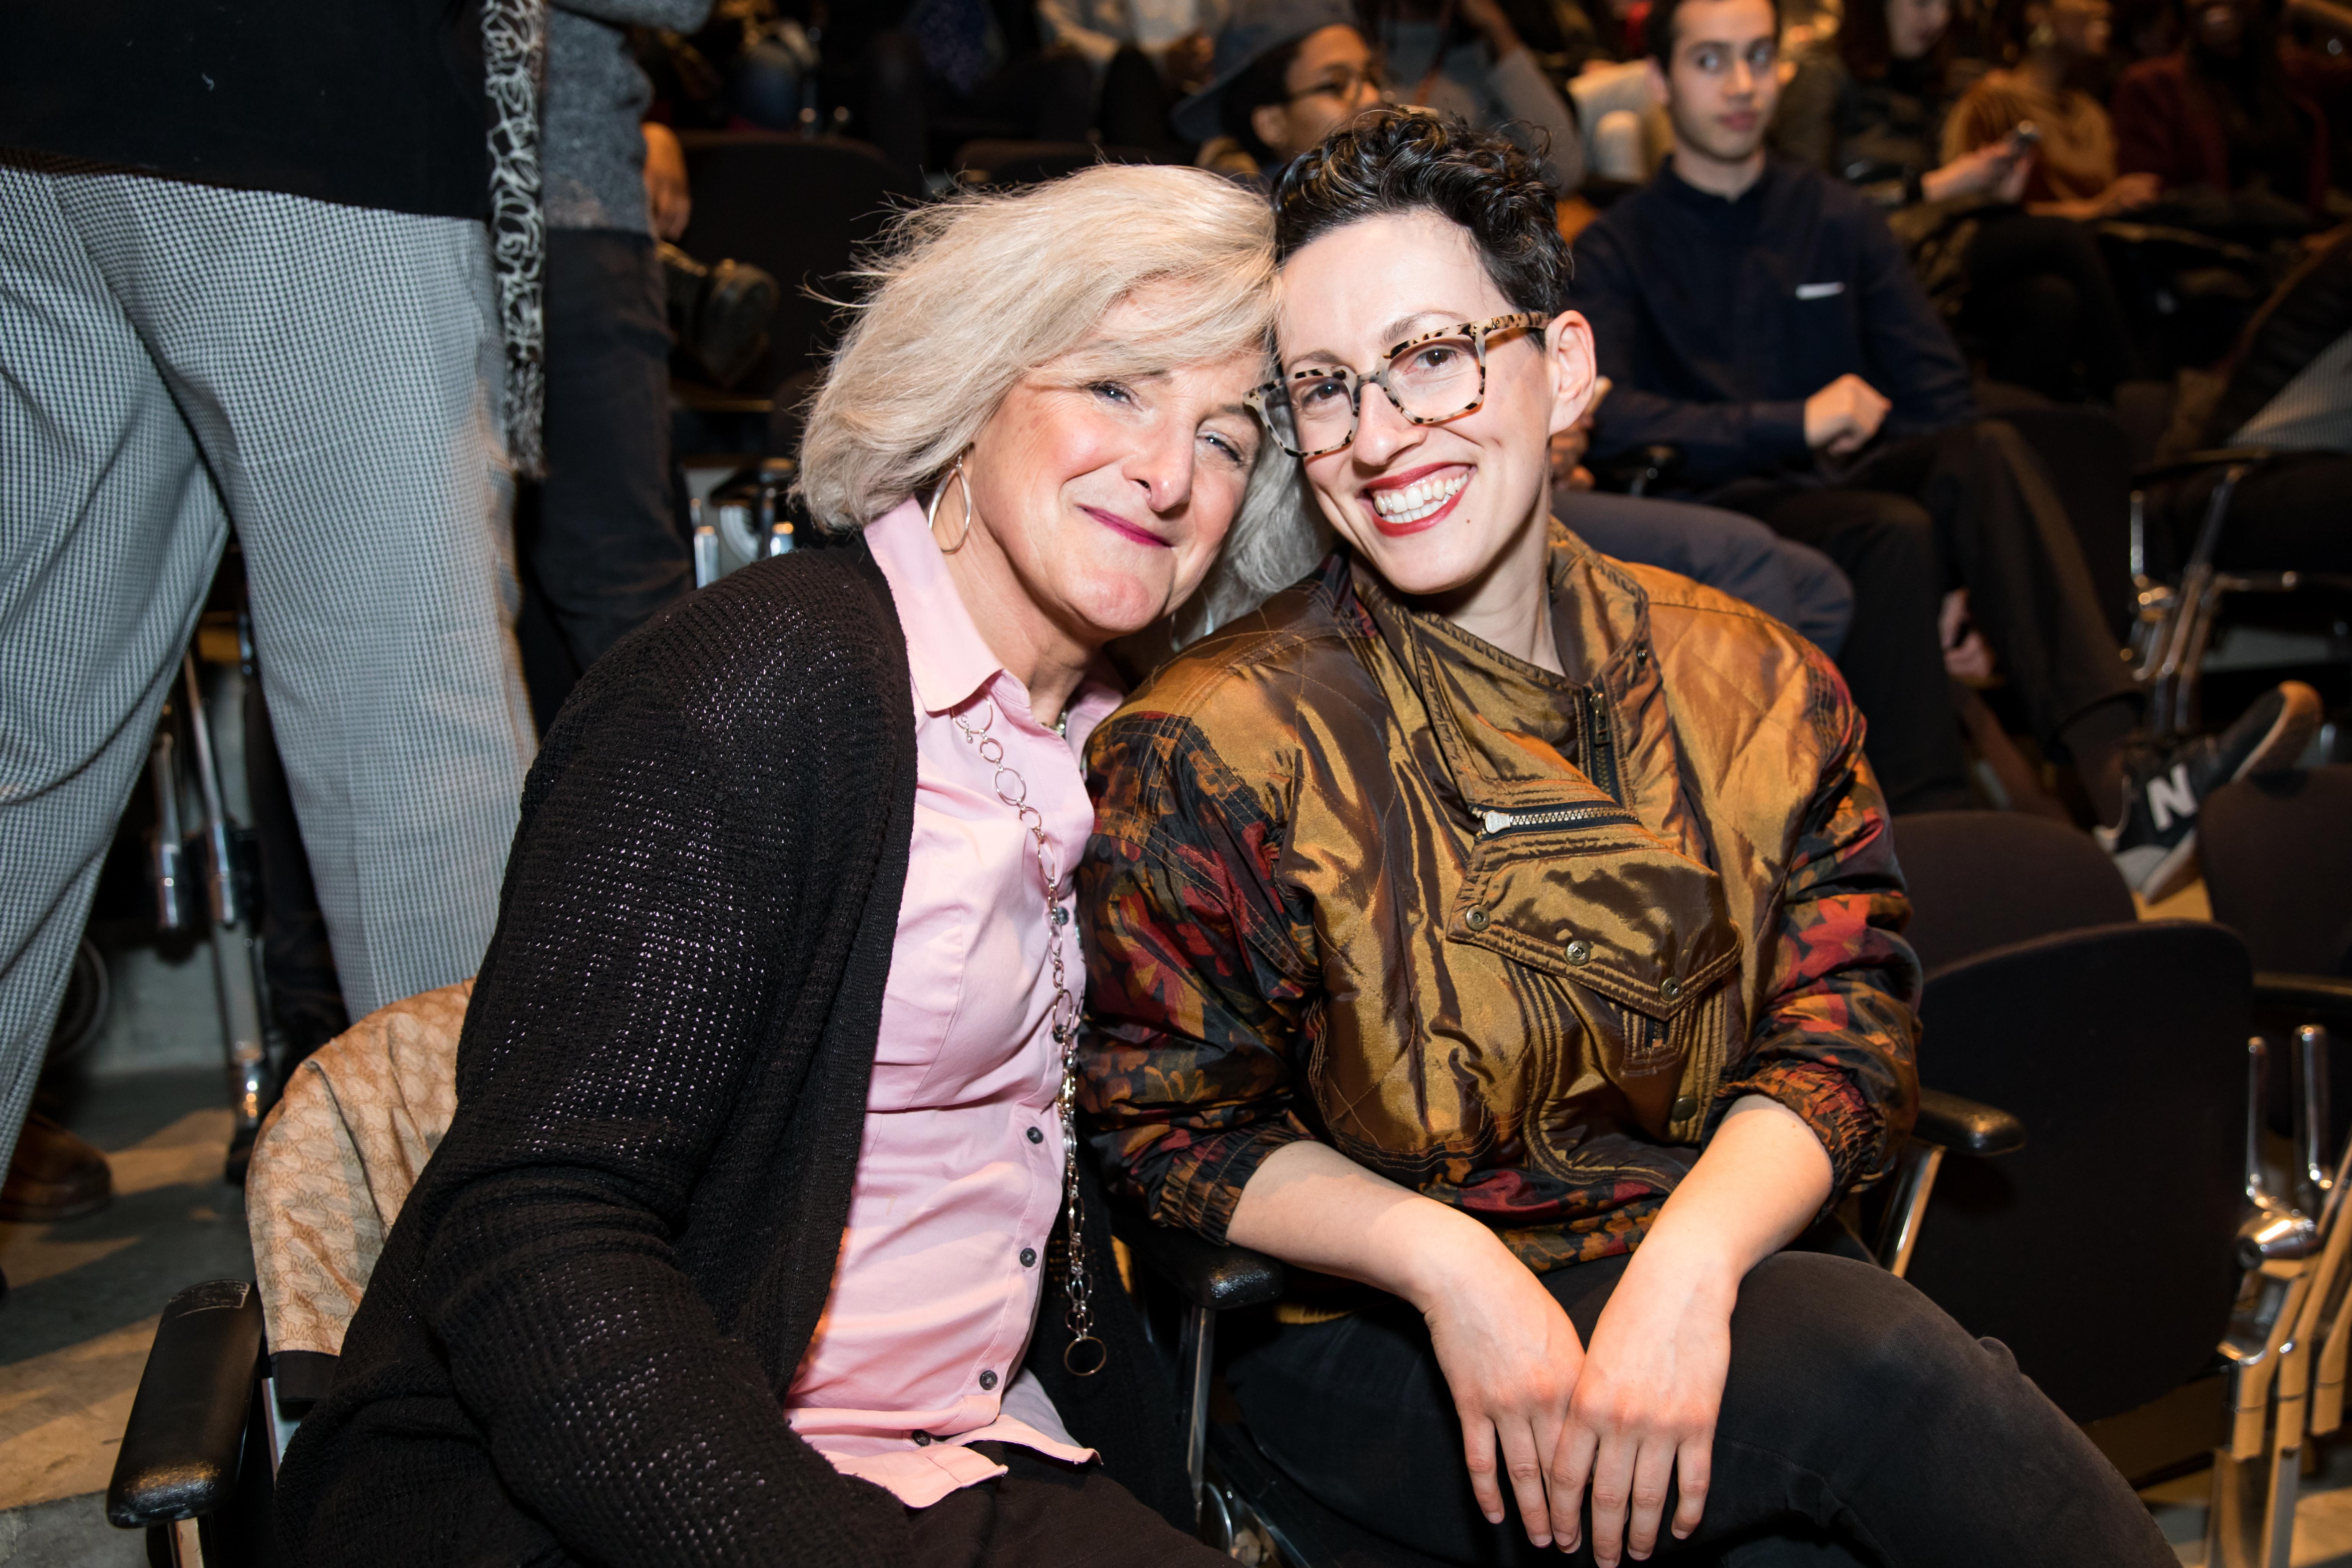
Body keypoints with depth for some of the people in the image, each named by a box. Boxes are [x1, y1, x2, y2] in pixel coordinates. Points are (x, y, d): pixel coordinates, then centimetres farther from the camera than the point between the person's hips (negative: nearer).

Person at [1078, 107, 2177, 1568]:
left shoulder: (1751, 688, 2)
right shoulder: (1214, 747, -9)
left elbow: (1844, 1017, -2)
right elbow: (1175, 1120, -4)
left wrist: (1689, 1264, -22)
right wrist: (1451, 1268, -20)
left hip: (1701, 1288, 4)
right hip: (1366, 1339, -3)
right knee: (1881, 1369, -28)